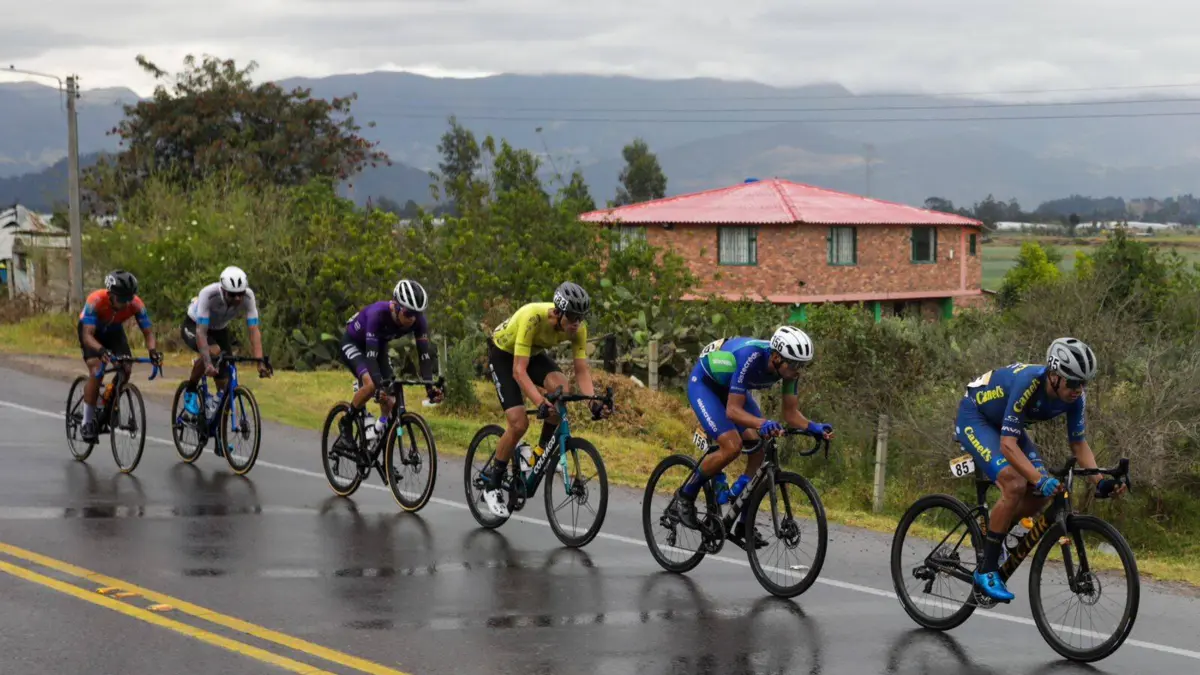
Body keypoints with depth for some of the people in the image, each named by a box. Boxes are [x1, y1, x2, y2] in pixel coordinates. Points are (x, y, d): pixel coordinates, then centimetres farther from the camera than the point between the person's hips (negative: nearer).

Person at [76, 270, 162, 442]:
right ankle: (87, 423, -12)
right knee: (97, 372, -23)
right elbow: (87, 335, -43)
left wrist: (153, 351, -46)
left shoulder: (136, 304, -30)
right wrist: (101, 350, -62)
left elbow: (148, 332, -25)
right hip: (91, 329, -3)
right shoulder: (96, 300, -39)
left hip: (114, 330, 4)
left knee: (125, 369, -17)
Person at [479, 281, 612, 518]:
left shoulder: (578, 328, -24)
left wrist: (594, 401, -40)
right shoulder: (533, 317, -40)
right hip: (503, 353, -5)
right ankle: (491, 483, 3)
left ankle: (542, 452, -5)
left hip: (534, 353, 5)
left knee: (561, 388, -27)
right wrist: (541, 403, -54)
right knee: (519, 423, -17)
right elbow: (519, 371, -41)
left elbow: (582, 370, -22)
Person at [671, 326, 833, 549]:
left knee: (760, 451, -8)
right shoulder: (751, 357, -40)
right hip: (703, 383, -7)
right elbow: (733, 410, -40)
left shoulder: (787, 365, -20)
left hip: (731, 388, 7)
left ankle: (743, 525, 3)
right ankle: (684, 497, -4)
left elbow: (790, 413, -13)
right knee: (732, 446, -25)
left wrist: (813, 427, -32)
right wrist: (762, 423, -57)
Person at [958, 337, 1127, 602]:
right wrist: (1040, 479, -51)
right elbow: (1008, 444, -40)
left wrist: (1100, 482, -21)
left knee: (1040, 496, -7)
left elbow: (1079, 443, -6)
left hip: (1003, 422, 7)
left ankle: (991, 533, 20)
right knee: (1015, 485, -26)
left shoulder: (1074, 397, -17)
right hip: (974, 416, -7)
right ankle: (986, 570, -16)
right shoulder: (1028, 384, -38)